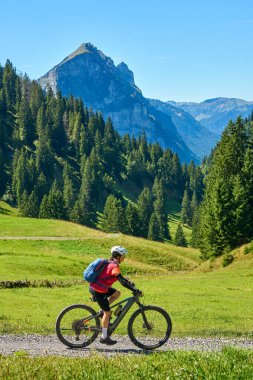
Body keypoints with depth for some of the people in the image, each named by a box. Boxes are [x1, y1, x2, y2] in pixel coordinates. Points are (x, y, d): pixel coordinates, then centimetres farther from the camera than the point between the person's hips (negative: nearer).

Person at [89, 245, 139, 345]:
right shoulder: (114, 266, -18)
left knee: (117, 293, 15)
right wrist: (134, 290, -22)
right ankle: (104, 337, 4)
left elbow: (120, 277, 26)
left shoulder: (111, 263, 12)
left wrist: (130, 282, 21)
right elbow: (122, 281, -24)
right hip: (98, 290, -9)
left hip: (94, 287, 9)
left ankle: (102, 311, 12)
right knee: (107, 312, -2)